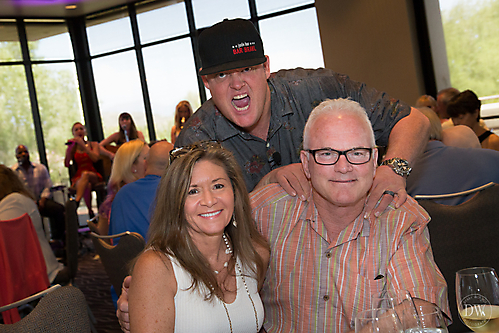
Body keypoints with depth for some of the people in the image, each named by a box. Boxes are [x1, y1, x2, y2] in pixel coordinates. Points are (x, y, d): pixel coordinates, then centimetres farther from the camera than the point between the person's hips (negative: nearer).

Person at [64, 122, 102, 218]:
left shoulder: (93, 144, 15)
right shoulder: (72, 148, 15)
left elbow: (95, 158, -6)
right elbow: (67, 164, 0)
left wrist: (83, 145, -12)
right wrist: (70, 148, -10)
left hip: (94, 175, 0)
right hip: (78, 178, 0)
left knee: (85, 174, -39)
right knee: (86, 186, -38)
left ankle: (76, 202, -51)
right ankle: (90, 212, -32)